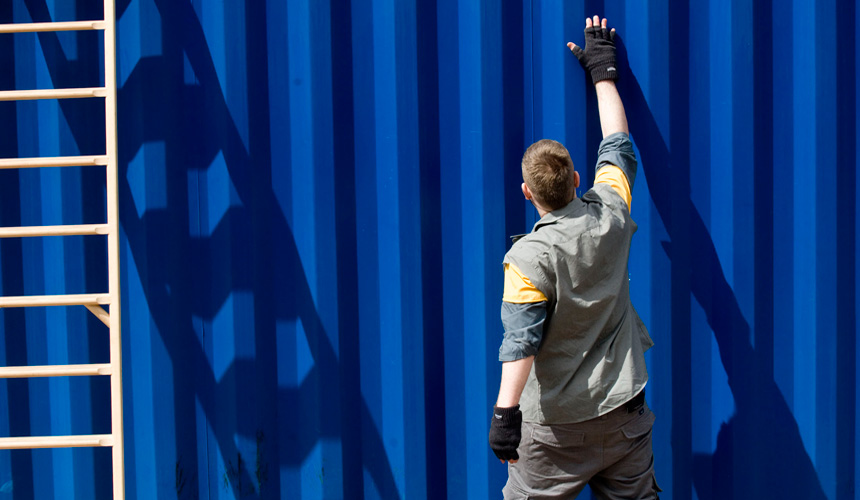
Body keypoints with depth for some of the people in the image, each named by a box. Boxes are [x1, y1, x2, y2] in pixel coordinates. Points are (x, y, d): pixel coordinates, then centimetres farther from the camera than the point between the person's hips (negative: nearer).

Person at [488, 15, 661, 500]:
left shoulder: (529, 258, -17)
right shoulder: (610, 215, -3)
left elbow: (521, 342, -23)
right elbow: (618, 145, 13)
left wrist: (505, 411, -22)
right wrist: (604, 72, 23)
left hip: (557, 423, -5)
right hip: (624, 411, 5)